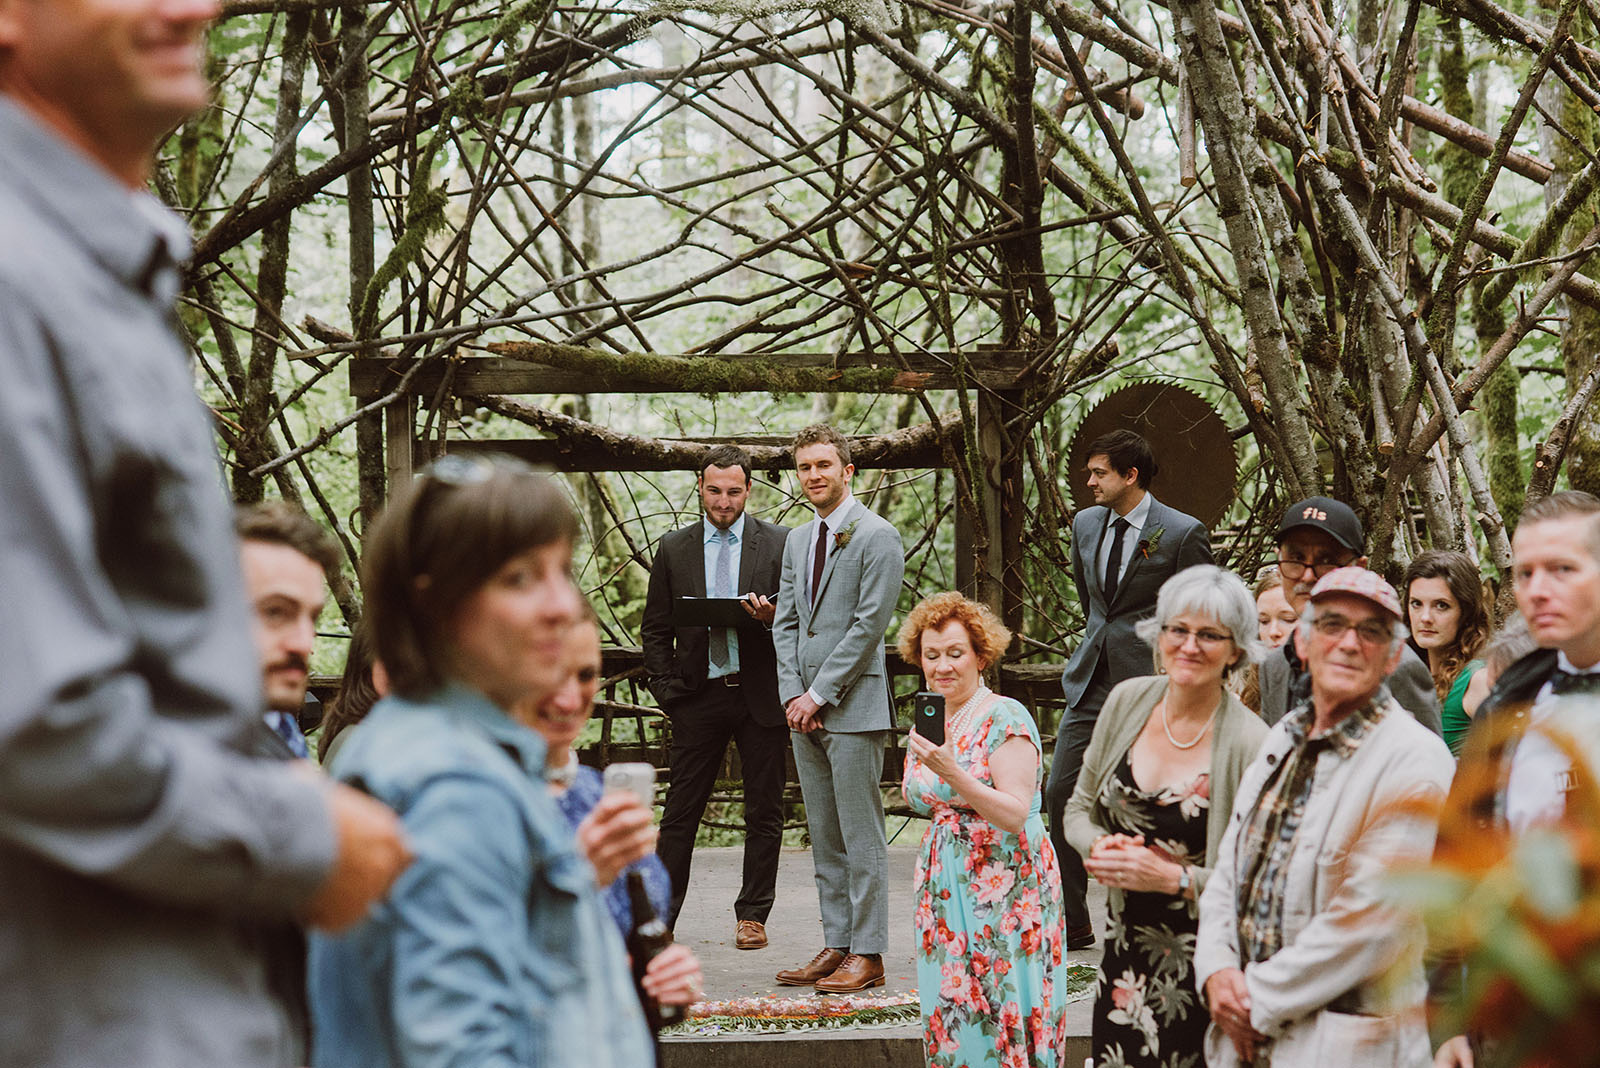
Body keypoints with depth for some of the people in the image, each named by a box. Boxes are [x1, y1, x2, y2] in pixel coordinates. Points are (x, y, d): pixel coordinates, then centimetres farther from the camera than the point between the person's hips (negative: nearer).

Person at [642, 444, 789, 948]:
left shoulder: (780, 543, 3)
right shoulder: (675, 548, 8)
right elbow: (654, 629, 11)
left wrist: (772, 618, -16)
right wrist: (667, 691, 0)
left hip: (760, 694, -1)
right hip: (699, 695, 1)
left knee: (764, 814, 5)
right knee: (680, 813, 1)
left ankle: (752, 916, 16)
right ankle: (659, 916, 5)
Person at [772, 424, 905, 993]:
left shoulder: (877, 536, -7)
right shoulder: (797, 540, 16)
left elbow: (868, 625, -12)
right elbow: (786, 623, 15)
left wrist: (820, 694, -13)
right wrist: (793, 694, 1)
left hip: (854, 705, -7)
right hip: (804, 708, 7)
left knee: (861, 837, -4)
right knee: (823, 837, 10)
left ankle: (867, 953, 0)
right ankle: (836, 945, 15)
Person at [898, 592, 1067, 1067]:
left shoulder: (1004, 719, -12)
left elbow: (1015, 814, -21)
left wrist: (953, 773, -29)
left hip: (1004, 884, -7)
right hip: (945, 887, 7)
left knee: (1000, 1008, -6)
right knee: (950, 1013, 5)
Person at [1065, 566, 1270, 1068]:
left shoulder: (1250, 743, -14)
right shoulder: (1128, 701, 2)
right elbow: (1080, 808, 13)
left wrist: (1177, 878, -20)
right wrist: (1100, 847, -7)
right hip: (1123, 952, 5)